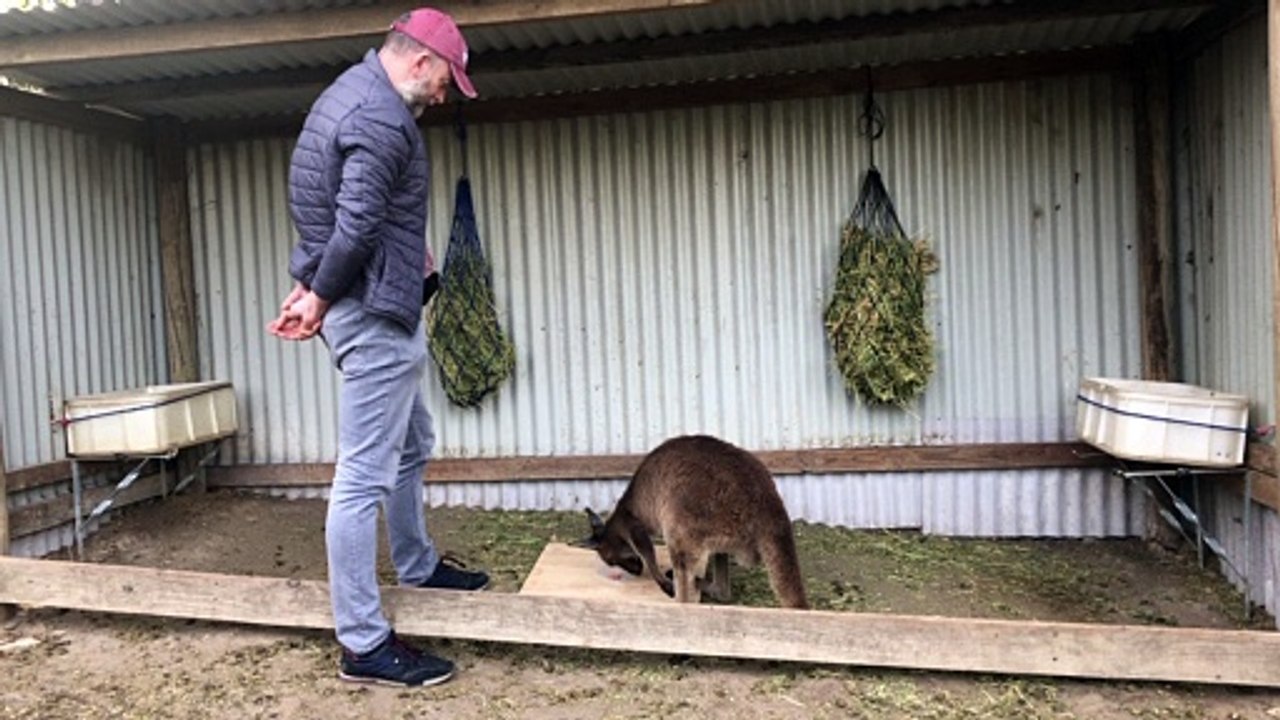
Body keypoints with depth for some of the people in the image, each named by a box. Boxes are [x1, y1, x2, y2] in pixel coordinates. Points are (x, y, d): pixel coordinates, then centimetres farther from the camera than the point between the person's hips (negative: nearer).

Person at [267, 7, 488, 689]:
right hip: (374, 314, -11)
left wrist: (311, 286, 12)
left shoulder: (350, 92, 17)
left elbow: (338, 216, 17)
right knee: (365, 476, -6)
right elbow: (356, 226, -25)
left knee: (411, 446, 24)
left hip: (379, 309, 11)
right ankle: (363, 644, 3)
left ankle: (418, 565, 42)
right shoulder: (382, 117, -17)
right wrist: (318, 299, -12)